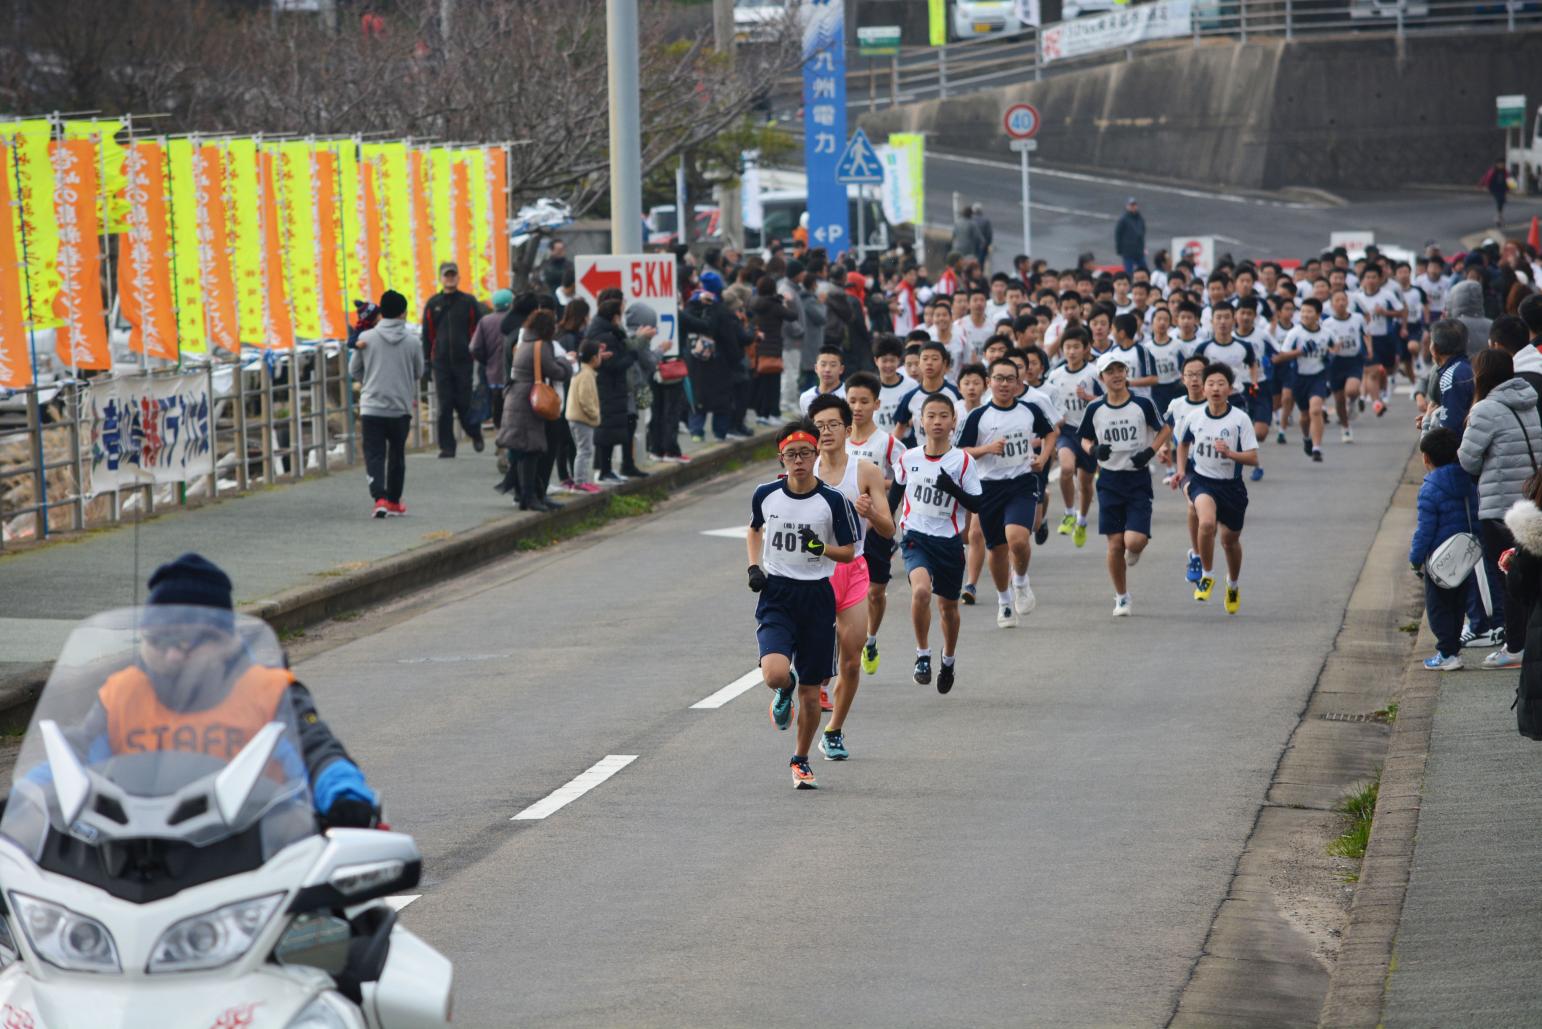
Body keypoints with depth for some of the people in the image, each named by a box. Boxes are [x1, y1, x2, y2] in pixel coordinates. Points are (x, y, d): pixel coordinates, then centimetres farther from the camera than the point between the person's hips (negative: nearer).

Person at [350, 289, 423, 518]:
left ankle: (379, 498, -18)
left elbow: (354, 370, 6)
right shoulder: (413, 341, -4)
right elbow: (418, 373, 8)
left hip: (371, 407, -1)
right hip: (401, 407, 1)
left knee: (374, 455, 0)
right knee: (397, 455, 17)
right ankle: (394, 501, 26)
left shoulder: (366, 338, -4)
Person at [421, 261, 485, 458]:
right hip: (441, 361, 1)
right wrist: (427, 359, 6)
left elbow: (479, 330, 6)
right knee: (445, 406, -2)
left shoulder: (468, 302, 4)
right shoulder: (432, 304, 9)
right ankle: (447, 446, 2)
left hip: (464, 360, -1)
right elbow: (427, 334, 12)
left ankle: (475, 434, 25)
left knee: (464, 403, 0)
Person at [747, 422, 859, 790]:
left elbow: (850, 552, 0)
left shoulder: (833, 500, -7)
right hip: (776, 596, 0)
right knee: (775, 674, -24)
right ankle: (785, 691, 14)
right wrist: (754, 567, 4)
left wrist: (821, 548, -20)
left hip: (817, 597, 0)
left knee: (810, 692, 5)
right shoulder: (766, 495, 0)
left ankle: (801, 760, 27)